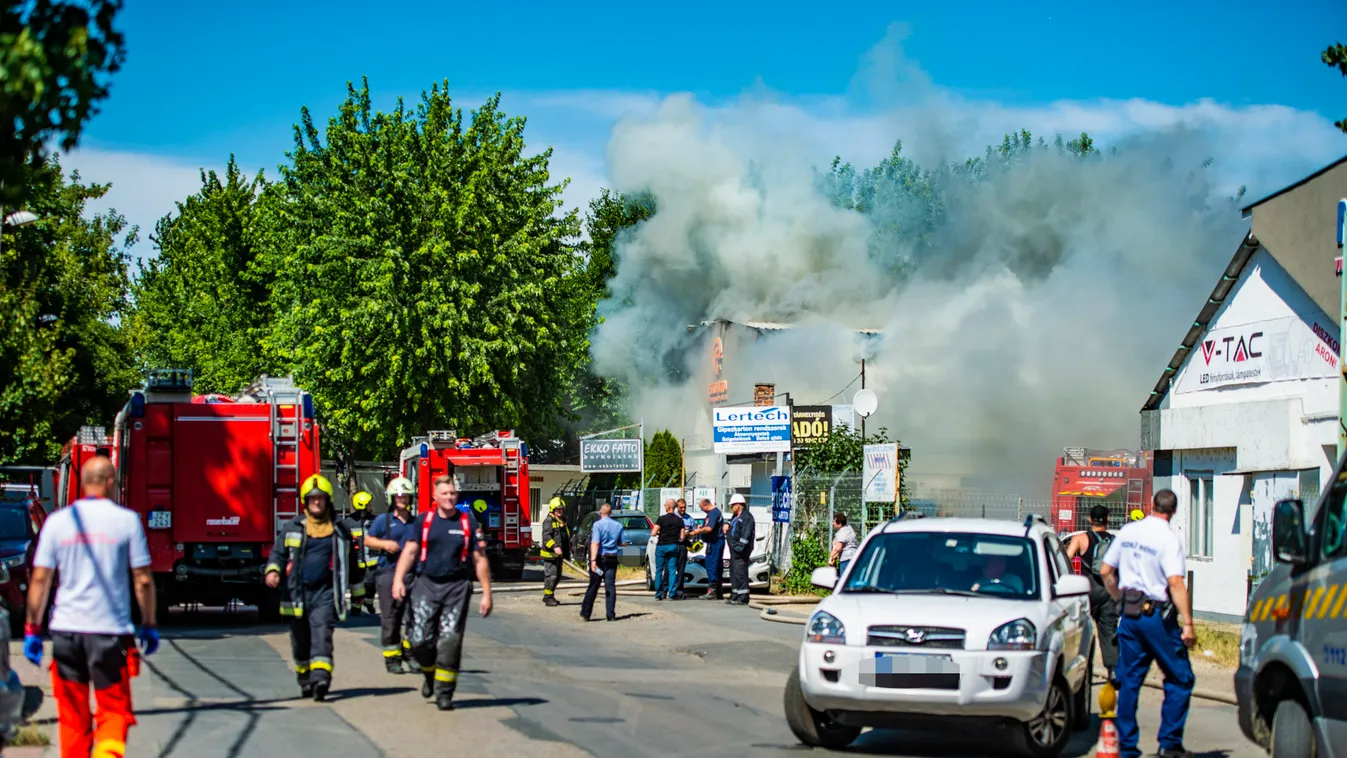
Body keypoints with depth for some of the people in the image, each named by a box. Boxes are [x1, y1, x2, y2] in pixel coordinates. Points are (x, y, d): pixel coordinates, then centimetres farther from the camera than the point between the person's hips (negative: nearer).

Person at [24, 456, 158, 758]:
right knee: (114, 710, 4)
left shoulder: (58, 521, 4)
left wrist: (32, 629, 8)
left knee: (72, 715, 13)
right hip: (110, 630, -2)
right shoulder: (126, 520, -2)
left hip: (65, 630, 2)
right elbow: (143, 580, -1)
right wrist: (149, 625, 9)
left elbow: (40, 579, 2)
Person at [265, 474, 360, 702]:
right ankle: (305, 680, 26)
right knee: (301, 640, 10)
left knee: (322, 635, -17)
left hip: (325, 592, -2)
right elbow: (278, 552, 7)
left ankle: (321, 678, -29)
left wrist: (356, 591, 23)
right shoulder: (292, 527, 7)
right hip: (297, 592, 2)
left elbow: (350, 561, 17)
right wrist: (273, 570, -15)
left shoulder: (339, 530, 8)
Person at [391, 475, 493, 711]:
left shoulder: (468, 523, 5)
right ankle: (429, 673, 27)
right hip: (427, 585, 1)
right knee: (421, 639, -4)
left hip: (457, 587, -1)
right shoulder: (424, 521, 7)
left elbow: (480, 560, 6)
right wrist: (398, 579, -15)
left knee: (450, 641, -5)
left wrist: (486, 594, 3)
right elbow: (410, 551, -1)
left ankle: (444, 693, 3)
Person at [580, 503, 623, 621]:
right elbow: (621, 543, 14)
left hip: (600, 558, -3)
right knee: (610, 586, 4)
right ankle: (611, 615, -1)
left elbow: (595, 543, -20)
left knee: (593, 587, 4)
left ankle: (585, 613, 9)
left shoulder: (598, 525, -10)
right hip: (612, 558, 3)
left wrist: (593, 560, -26)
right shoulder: (618, 526, 5)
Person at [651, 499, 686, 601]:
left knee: (659, 570, 6)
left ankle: (659, 594, 5)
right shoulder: (679, 520, 2)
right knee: (672, 570, 5)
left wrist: (658, 533, 8)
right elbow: (682, 537, 1)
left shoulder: (662, 519, -9)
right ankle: (672, 593, -2)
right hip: (673, 546, 3)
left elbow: (653, 533, -14)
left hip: (661, 546, -3)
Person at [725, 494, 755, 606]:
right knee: (733, 573, 13)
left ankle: (743, 598, -13)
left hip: (741, 550, -11)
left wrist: (741, 546, -25)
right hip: (734, 549, 11)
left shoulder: (747, 517, -11)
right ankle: (734, 596, 18)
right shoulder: (735, 517, 21)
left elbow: (746, 534, -20)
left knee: (740, 573, -12)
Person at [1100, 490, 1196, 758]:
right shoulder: (1168, 539, -12)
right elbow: (1175, 584, -21)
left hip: (1130, 614, 6)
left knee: (1129, 680, 9)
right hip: (1158, 615, -6)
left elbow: (1106, 572, 11)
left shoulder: (1127, 532, 6)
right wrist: (1188, 624, -20)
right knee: (1179, 679, 5)